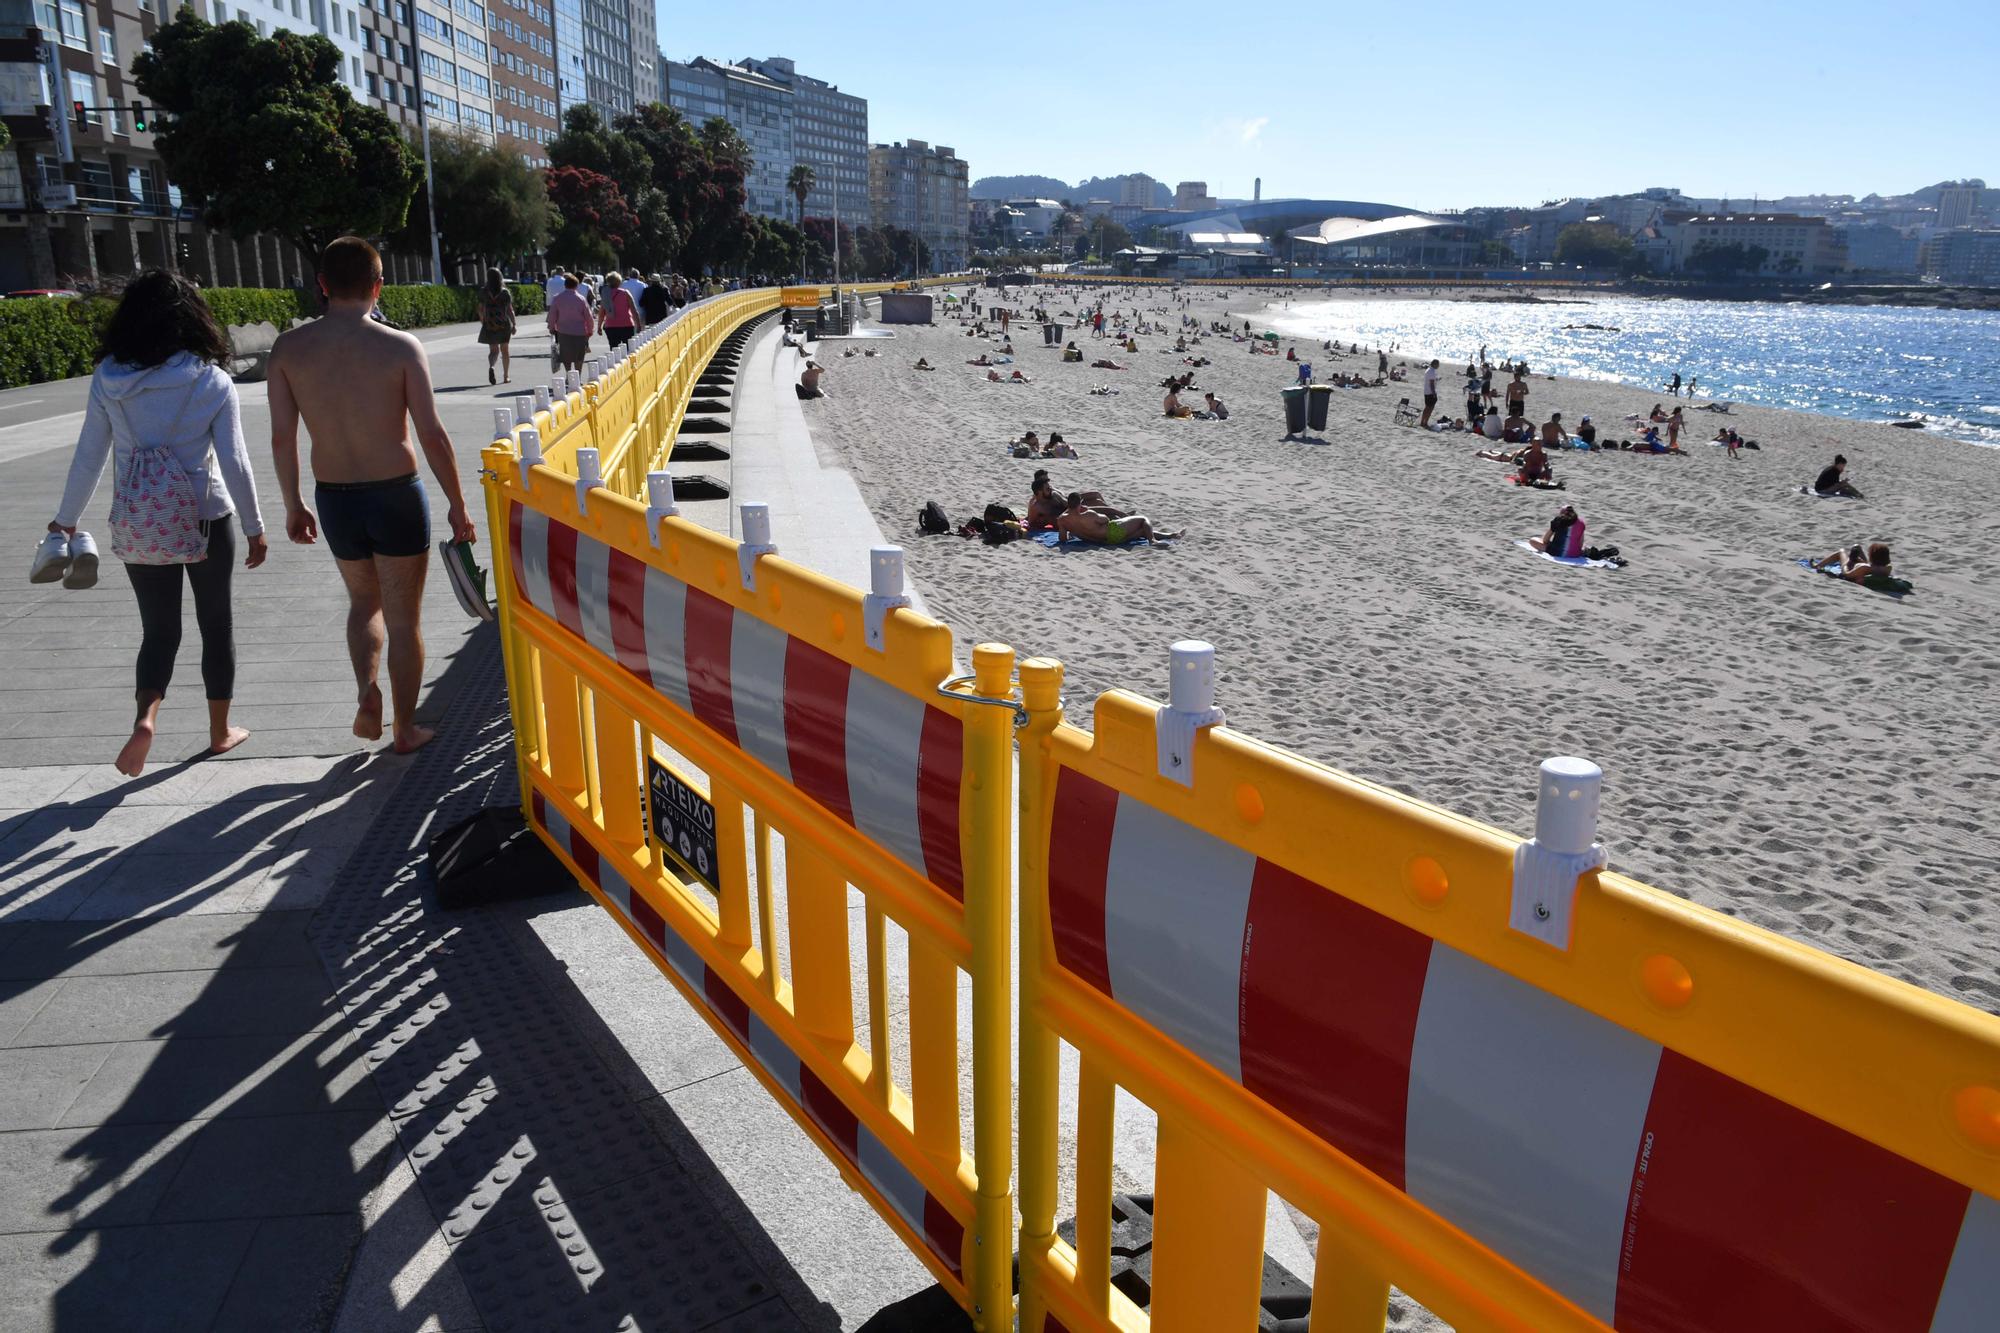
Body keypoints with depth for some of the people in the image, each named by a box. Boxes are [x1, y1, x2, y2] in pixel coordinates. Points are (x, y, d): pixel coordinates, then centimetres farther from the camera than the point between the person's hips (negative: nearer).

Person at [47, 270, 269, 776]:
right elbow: (234, 463, -9)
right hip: (207, 521, -2)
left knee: (158, 630, 13)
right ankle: (220, 731, 23)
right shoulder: (212, 382, -10)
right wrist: (254, 527, 1)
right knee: (216, 626, 14)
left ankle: (145, 716, -12)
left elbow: (88, 459, 1)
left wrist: (65, 521, 13)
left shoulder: (109, 380, -4)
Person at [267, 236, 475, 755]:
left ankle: (367, 692, 7)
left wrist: (293, 505, 12)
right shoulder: (400, 347, -12)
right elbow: (433, 436, -13)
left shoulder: (288, 348, -4)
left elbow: (281, 436, -1)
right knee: (403, 616, 11)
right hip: (396, 496, -3)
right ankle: (405, 729, 20)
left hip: (334, 499, 3)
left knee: (364, 601, 26)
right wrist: (456, 505, -2)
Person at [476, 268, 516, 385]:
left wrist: (482, 322, 15)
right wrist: (514, 325, 0)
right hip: (504, 324, 0)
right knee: (505, 350, 11)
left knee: (493, 350, 7)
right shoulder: (505, 292, -5)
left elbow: (481, 309, 1)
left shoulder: (483, 291, -2)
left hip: (489, 325, 0)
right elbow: (510, 310, -6)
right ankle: (506, 376, 15)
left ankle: (491, 366, -24)